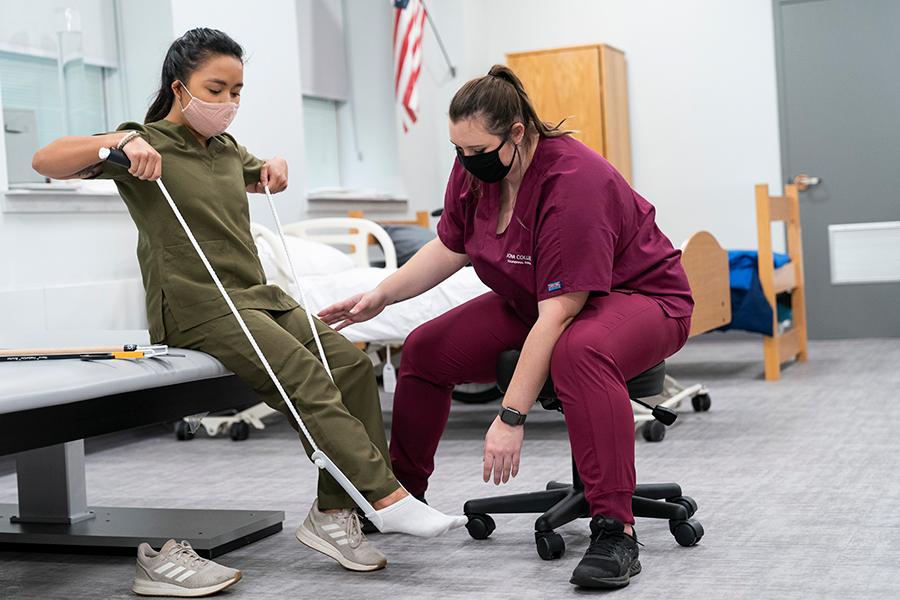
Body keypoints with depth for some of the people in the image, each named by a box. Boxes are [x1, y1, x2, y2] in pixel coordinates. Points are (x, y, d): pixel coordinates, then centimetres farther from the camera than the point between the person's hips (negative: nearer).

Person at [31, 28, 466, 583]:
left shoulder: (226, 148, 20)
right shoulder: (148, 144, -3)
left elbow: (259, 179, 43)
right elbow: (45, 162, -13)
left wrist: (275, 170, 18)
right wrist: (120, 142, -28)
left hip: (258, 295, 8)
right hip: (197, 308, -8)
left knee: (352, 363, -11)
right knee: (306, 377, -26)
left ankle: (335, 512, -11)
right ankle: (388, 498, -27)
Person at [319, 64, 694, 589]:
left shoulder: (573, 182, -32)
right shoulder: (475, 170, -8)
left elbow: (558, 313, -34)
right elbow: (450, 248, 9)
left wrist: (511, 417, -33)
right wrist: (380, 296, -4)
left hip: (638, 296, -8)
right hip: (531, 302, 8)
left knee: (578, 353, -42)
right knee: (425, 349, 0)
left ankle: (615, 530, -36)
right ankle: (403, 493, 20)